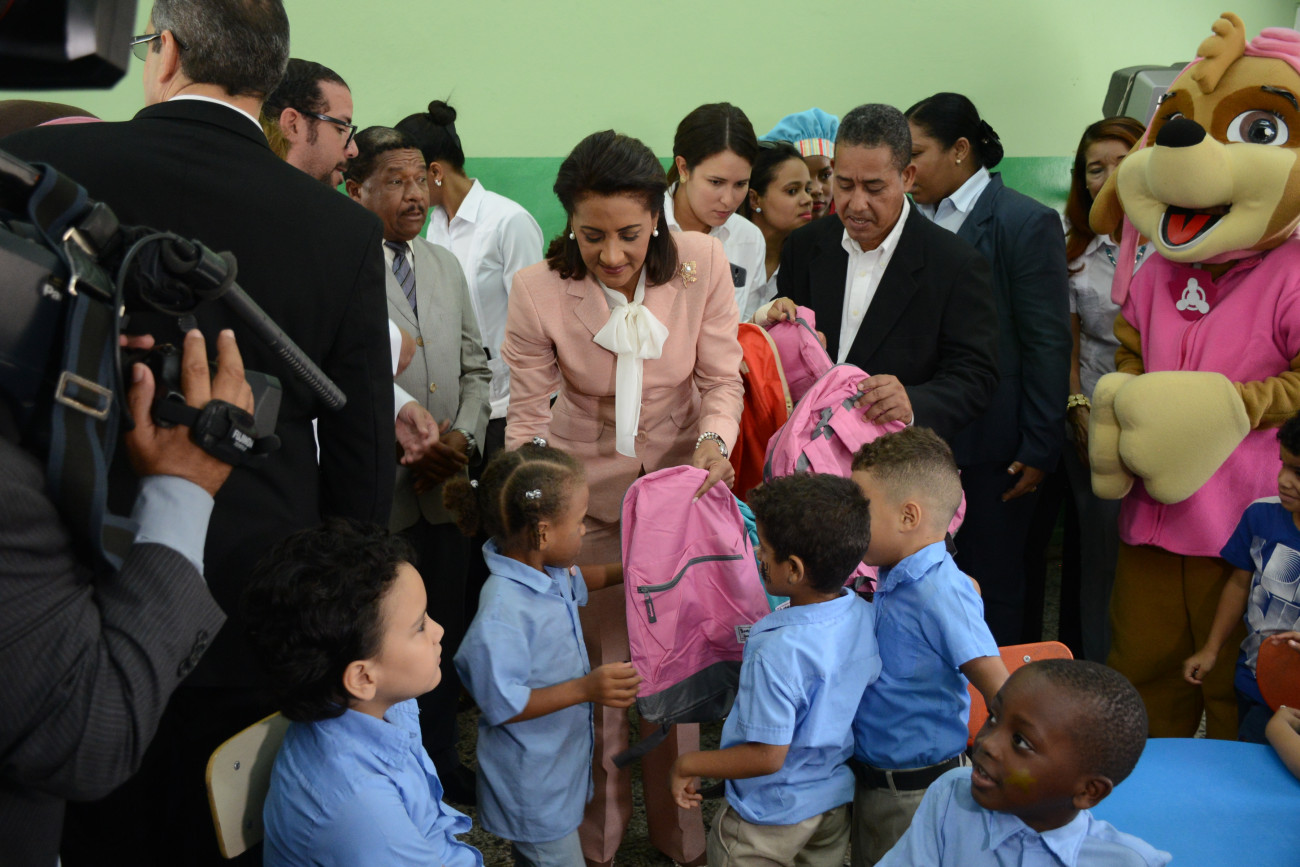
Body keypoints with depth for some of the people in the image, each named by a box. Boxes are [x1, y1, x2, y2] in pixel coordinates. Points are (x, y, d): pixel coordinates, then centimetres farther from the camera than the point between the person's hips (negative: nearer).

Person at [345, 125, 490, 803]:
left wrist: (463, 435, -1)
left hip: (446, 487, 6)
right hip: (378, 492, -6)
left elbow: (474, 366, 16)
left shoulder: (445, 265, 13)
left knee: (446, 631, 15)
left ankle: (441, 760, 32)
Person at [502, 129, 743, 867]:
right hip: (588, 492, -1)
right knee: (599, 662, 8)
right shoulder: (538, 291, -19)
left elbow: (722, 378, -8)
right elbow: (528, 416, -10)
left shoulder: (703, 263, -17)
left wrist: (715, 439, -28)